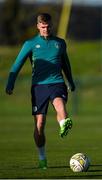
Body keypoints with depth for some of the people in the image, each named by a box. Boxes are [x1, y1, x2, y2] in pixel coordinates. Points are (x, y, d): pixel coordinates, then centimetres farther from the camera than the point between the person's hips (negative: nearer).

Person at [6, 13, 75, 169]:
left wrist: (71, 82, 36)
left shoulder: (60, 43, 13)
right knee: (39, 124, -2)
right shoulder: (31, 44, 6)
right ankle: (42, 158, 11)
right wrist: (10, 85, -7)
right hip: (39, 85, 0)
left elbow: (65, 64, 28)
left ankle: (64, 127, -61)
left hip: (57, 83, 1)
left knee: (60, 104, -35)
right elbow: (17, 64, 3)